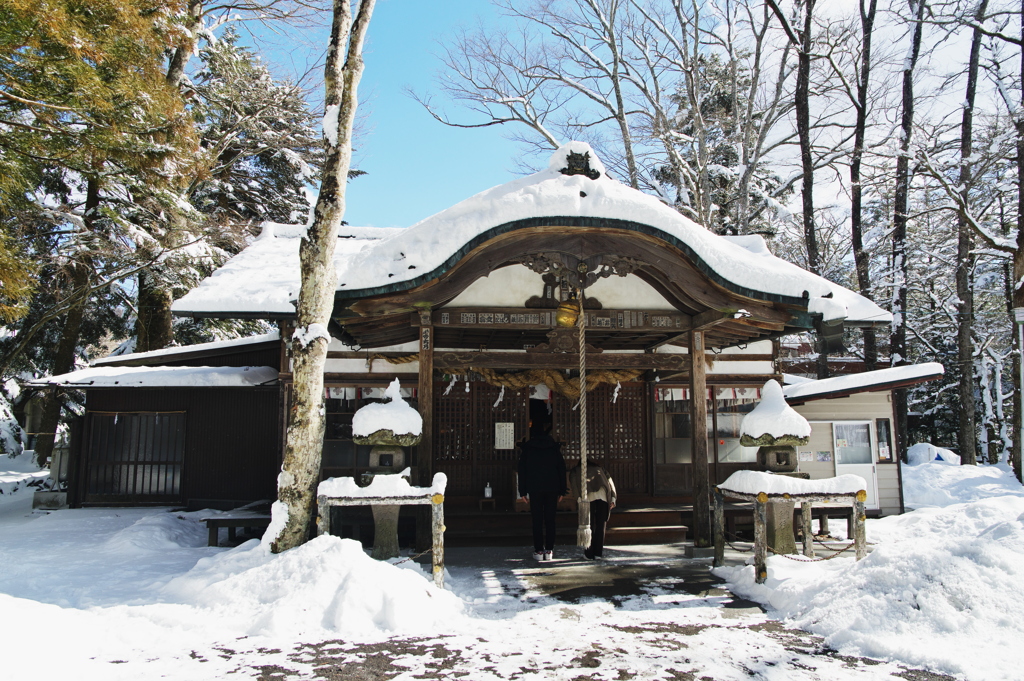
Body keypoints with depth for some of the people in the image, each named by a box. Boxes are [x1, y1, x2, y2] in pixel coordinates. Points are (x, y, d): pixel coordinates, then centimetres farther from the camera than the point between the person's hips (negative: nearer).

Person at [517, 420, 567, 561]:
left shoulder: (526, 447, 0)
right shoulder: (555, 446, 5)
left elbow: (522, 470, 0)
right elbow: (561, 468, 5)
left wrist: (523, 491, 3)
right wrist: (562, 490, 9)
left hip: (534, 488, -1)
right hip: (552, 488, 1)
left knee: (537, 520, 2)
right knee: (550, 519, 6)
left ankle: (538, 551, 0)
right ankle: (549, 550, 6)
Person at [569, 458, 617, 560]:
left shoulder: (575, 471, 29)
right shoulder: (599, 469, 36)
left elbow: (573, 482, 5)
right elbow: (610, 482, 19)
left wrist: (579, 498, -2)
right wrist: (613, 499, 10)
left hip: (588, 497, -2)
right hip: (603, 496, 2)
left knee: (589, 525, 7)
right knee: (601, 524, 12)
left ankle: (589, 554, 8)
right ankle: (598, 552, 13)